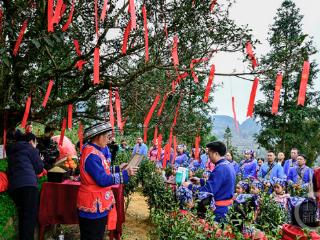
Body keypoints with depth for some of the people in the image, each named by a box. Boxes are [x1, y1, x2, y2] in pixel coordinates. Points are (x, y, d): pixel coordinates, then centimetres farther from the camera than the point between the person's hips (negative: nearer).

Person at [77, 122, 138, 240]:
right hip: (93, 206, -10)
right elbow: (103, 180, -27)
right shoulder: (92, 155, -24)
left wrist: (118, 169, 9)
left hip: (97, 204, 10)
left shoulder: (93, 151, 8)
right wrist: (125, 174, -23)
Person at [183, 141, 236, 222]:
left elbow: (208, 190, -26)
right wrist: (201, 181, 16)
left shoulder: (220, 169, -24)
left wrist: (189, 186, -16)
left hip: (219, 209, -9)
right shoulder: (228, 165, 7)